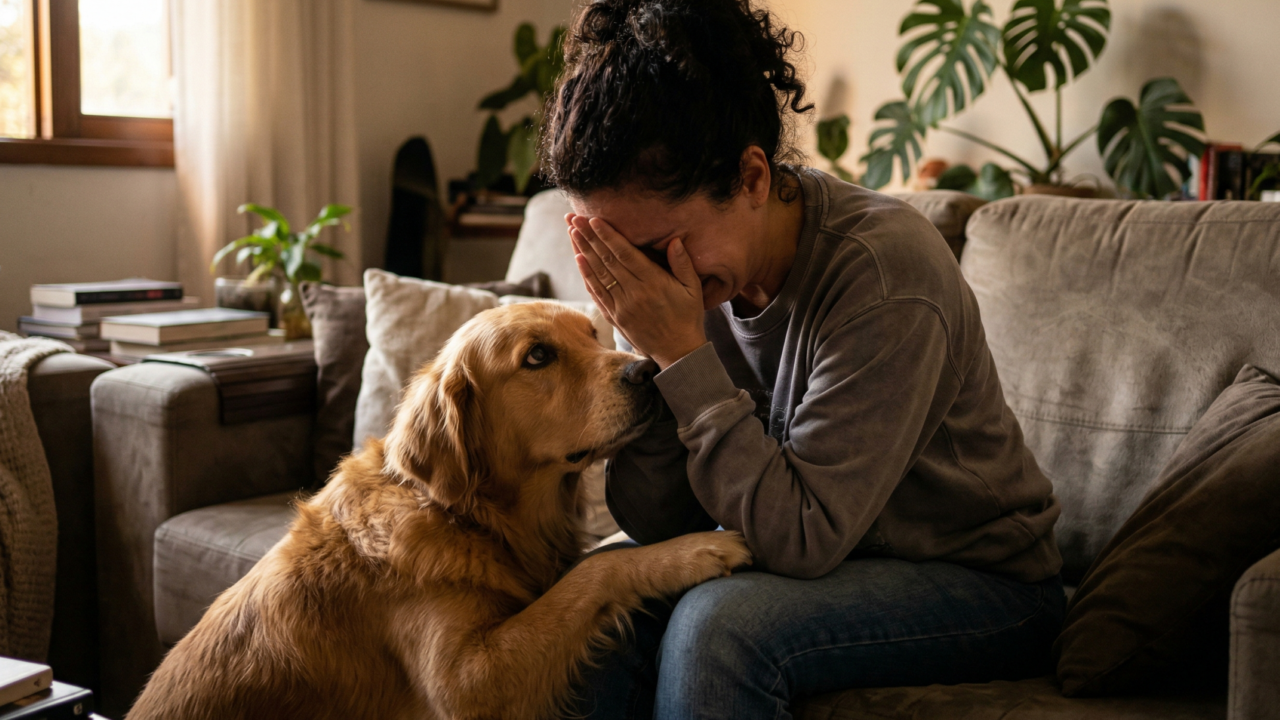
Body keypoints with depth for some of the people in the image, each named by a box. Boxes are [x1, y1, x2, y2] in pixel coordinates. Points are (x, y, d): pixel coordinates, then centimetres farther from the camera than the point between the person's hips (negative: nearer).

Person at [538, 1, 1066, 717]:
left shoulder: (885, 273, -27)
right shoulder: (690, 259, -8)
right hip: (816, 546, 6)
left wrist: (684, 355, -30)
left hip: (980, 580, -5)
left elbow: (800, 538, -27)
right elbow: (654, 520, -7)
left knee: (718, 625, -29)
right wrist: (651, 353, -22)